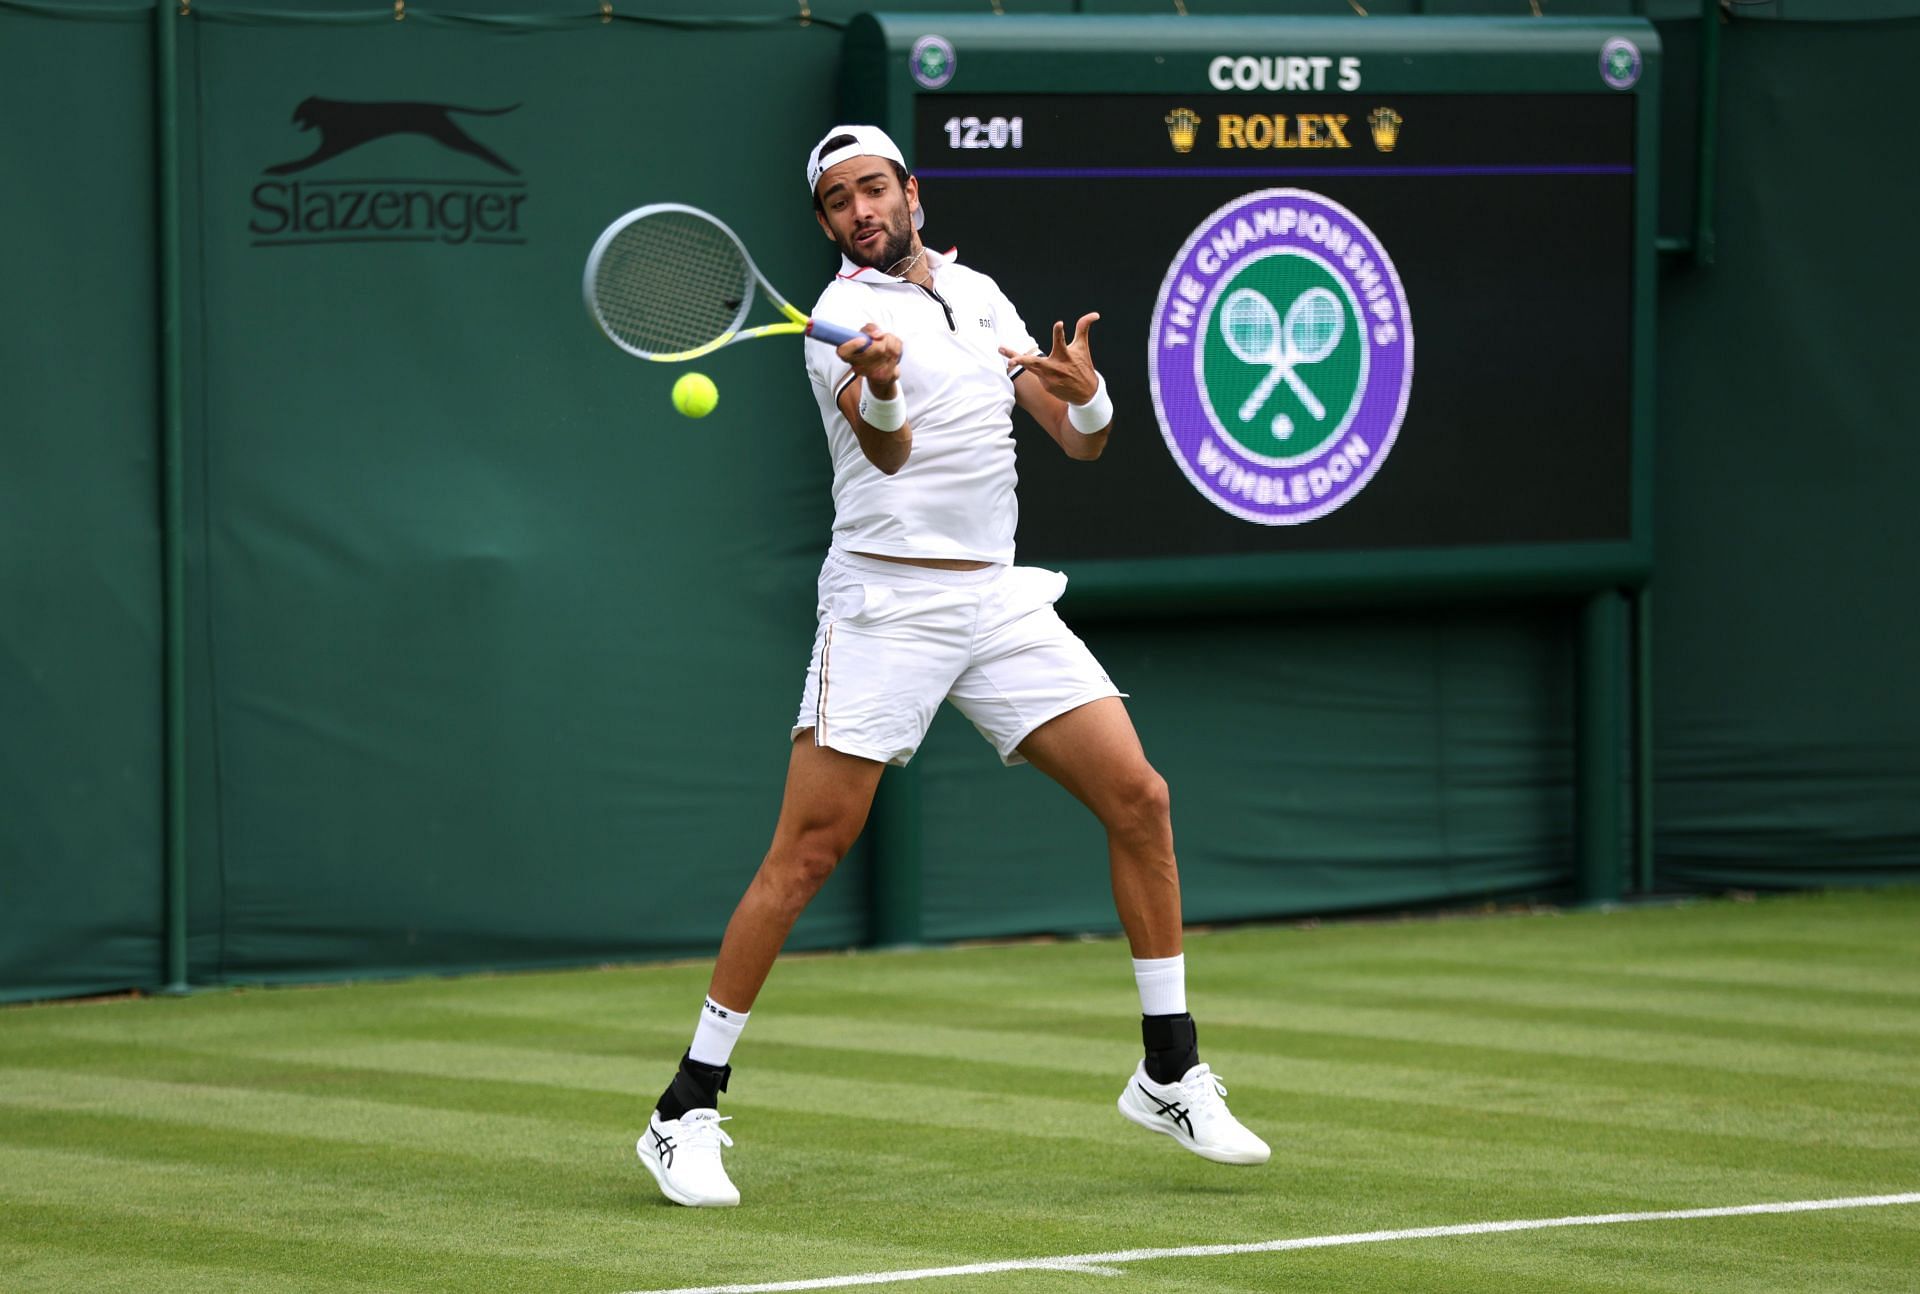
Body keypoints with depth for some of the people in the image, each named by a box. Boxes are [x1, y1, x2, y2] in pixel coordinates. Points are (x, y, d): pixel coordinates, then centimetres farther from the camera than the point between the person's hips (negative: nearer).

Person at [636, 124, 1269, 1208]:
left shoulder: (979, 295, 14)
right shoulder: (845, 317, -6)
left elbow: (1082, 442, 14)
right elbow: (887, 452, -23)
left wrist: (1088, 396, -10)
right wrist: (880, 389, -46)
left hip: (1000, 600, 6)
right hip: (886, 606, -6)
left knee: (1140, 801, -2)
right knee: (808, 852, -11)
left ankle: (1171, 1078, 9)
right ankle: (688, 1111, -5)